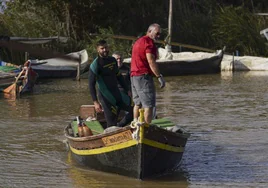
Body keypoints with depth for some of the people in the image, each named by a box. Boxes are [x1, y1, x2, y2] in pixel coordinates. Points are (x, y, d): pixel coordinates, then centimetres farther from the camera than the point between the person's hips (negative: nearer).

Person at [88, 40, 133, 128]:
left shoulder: (113, 60, 10)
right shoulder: (95, 65, -12)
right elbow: (91, 84, -15)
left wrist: (127, 90, 19)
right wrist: (95, 102, -22)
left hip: (117, 94, 7)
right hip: (105, 97, -7)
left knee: (133, 111, 7)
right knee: (111, 123, -8)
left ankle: (118, 127, 20)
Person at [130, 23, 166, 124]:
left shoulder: (138, 41, 21)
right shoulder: (149, 42, -10)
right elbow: (151, 61, -20)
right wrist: (159, 76, -19)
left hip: (134, 76, 10)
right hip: (144, 76, -10)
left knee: (137, 103, 18)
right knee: (149, 105, -10)